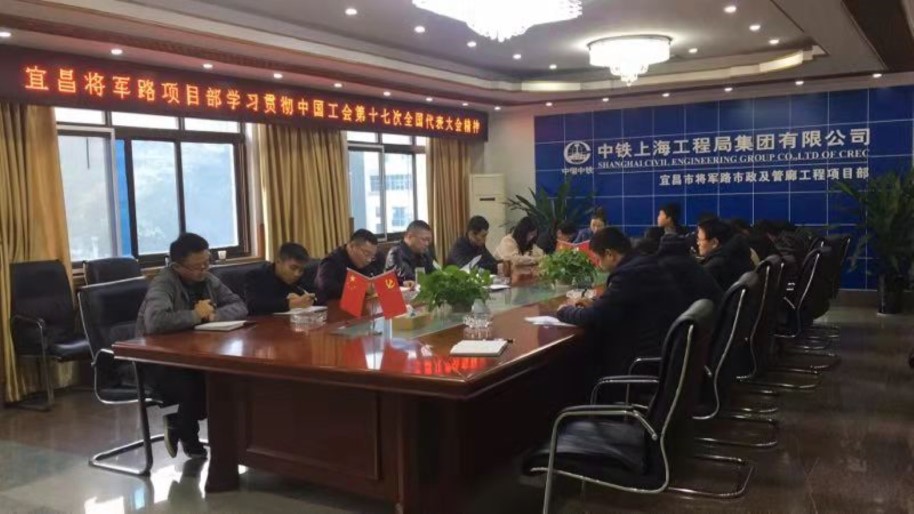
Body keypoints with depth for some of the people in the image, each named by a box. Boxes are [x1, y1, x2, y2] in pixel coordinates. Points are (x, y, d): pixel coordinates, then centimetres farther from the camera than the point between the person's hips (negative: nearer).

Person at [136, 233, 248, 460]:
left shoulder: (207, 279, 4)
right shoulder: (163, 284, -19)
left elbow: (239, 307, 3)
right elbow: (155, 322, -37)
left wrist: (214, 314, -18)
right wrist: (196, 315, -24)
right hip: (159, 362, -6)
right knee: (195, 388, -34)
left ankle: (177, 422, 4)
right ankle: (187, 435, 3)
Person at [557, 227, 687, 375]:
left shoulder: (628, 273, -19)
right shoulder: (645, 265, 9)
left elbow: (592, 318, -17)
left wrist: (564, 310, 1)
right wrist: (594, 304, 13)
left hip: (654, 356, -9)